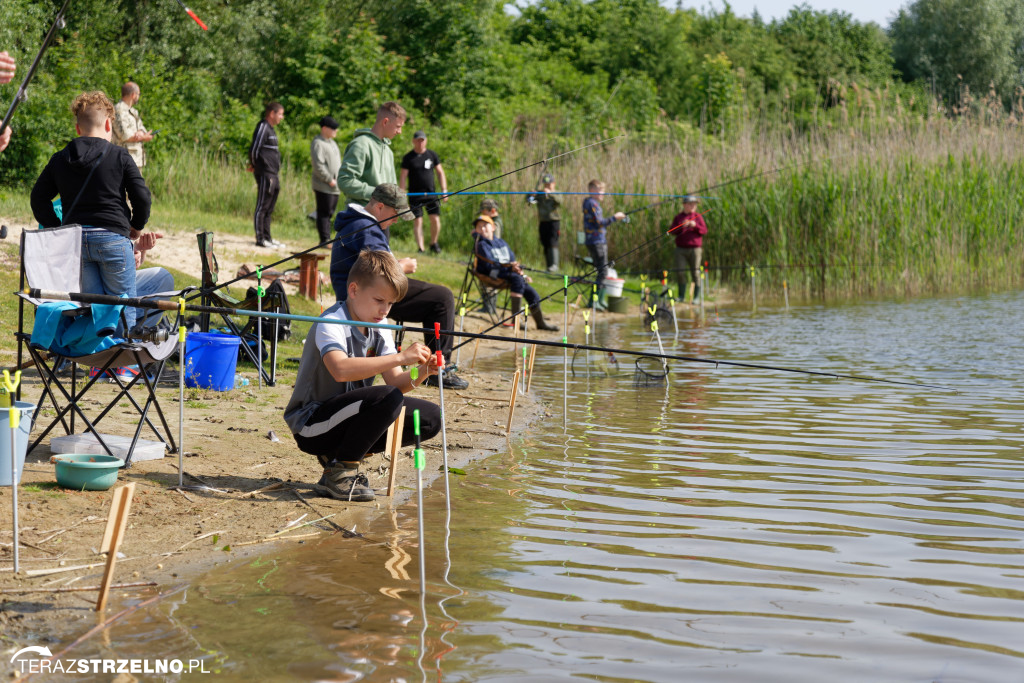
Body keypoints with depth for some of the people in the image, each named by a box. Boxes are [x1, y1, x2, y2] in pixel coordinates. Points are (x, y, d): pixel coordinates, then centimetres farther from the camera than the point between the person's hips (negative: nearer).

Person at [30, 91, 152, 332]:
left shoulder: (59, 160, 8)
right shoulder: (119, 156, -2)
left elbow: (38, 199, 9)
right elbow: (142, 197, -5)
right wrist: (137, 227, 11)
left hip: (75, 240, 4)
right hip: (113, 237, -4)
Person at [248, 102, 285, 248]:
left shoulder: (271, 129, 19)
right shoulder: (263, 127, -10)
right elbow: (254, 149, -15)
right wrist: (254, 165, -3)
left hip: (273, 175, 9)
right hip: (265, 174, -9)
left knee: (269, 209, 13)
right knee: (262, 207, -5)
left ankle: (267, 237, 19)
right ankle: (260, 238, -3)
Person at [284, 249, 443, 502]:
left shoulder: (379, 329, 6)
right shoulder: (330, 323, -19)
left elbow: (395, 381, 0)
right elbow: (340, 370, -40)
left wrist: (419, 374, -22)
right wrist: (400, 357, -42)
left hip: (348, 416, 9)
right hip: (310, 424, -9)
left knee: (430, 418, -1)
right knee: (387, 399, -32)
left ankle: (342, 454, 7)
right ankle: (339, 470, -13)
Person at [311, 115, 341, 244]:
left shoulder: (332, 143, 19)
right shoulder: (318, 143, -11)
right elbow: (318, 165, -19)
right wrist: (329, 179, -17)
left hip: (334, 187, 9)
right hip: (323, 186, -9)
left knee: (329, 213, 11)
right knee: (324, 213, -6)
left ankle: (327, 239, 15)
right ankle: (324, 240, -5)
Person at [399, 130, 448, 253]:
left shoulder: (432, 155, 8)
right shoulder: (408, 158, 0)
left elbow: (440, 173, 12)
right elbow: (403, 177, -1)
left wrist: (444, 190, 4)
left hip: (431, 194, 2)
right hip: (415, 195, -2)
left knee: (435, 220, -5)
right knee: (417, 221, -6)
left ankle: (434, 243, 17)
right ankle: (420, 248, -3)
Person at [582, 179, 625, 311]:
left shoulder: (594, 203, 19)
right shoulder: (591, 203, -12)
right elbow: (599, 222, -18)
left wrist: (615, 217, 15)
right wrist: (614, 218, -13)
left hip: (600, 242, 10)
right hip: (596, 241, -10)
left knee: (603, 271, 12)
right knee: (602, 271, -11)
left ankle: (600, 300, 16)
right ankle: (593, 301, -10)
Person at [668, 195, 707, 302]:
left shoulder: (698, 216, 6)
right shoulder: (678, 217, 10)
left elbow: (704, 231, 0)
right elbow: (672, 231, 2)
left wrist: (695, 225, -17)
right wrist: (682, 226, -14)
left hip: (694, 249, -1)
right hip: (681, 249, 1)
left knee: (695, 273, -3)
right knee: (680, 272, -5)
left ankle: (696, 297, 4)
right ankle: (682, 296, 6)